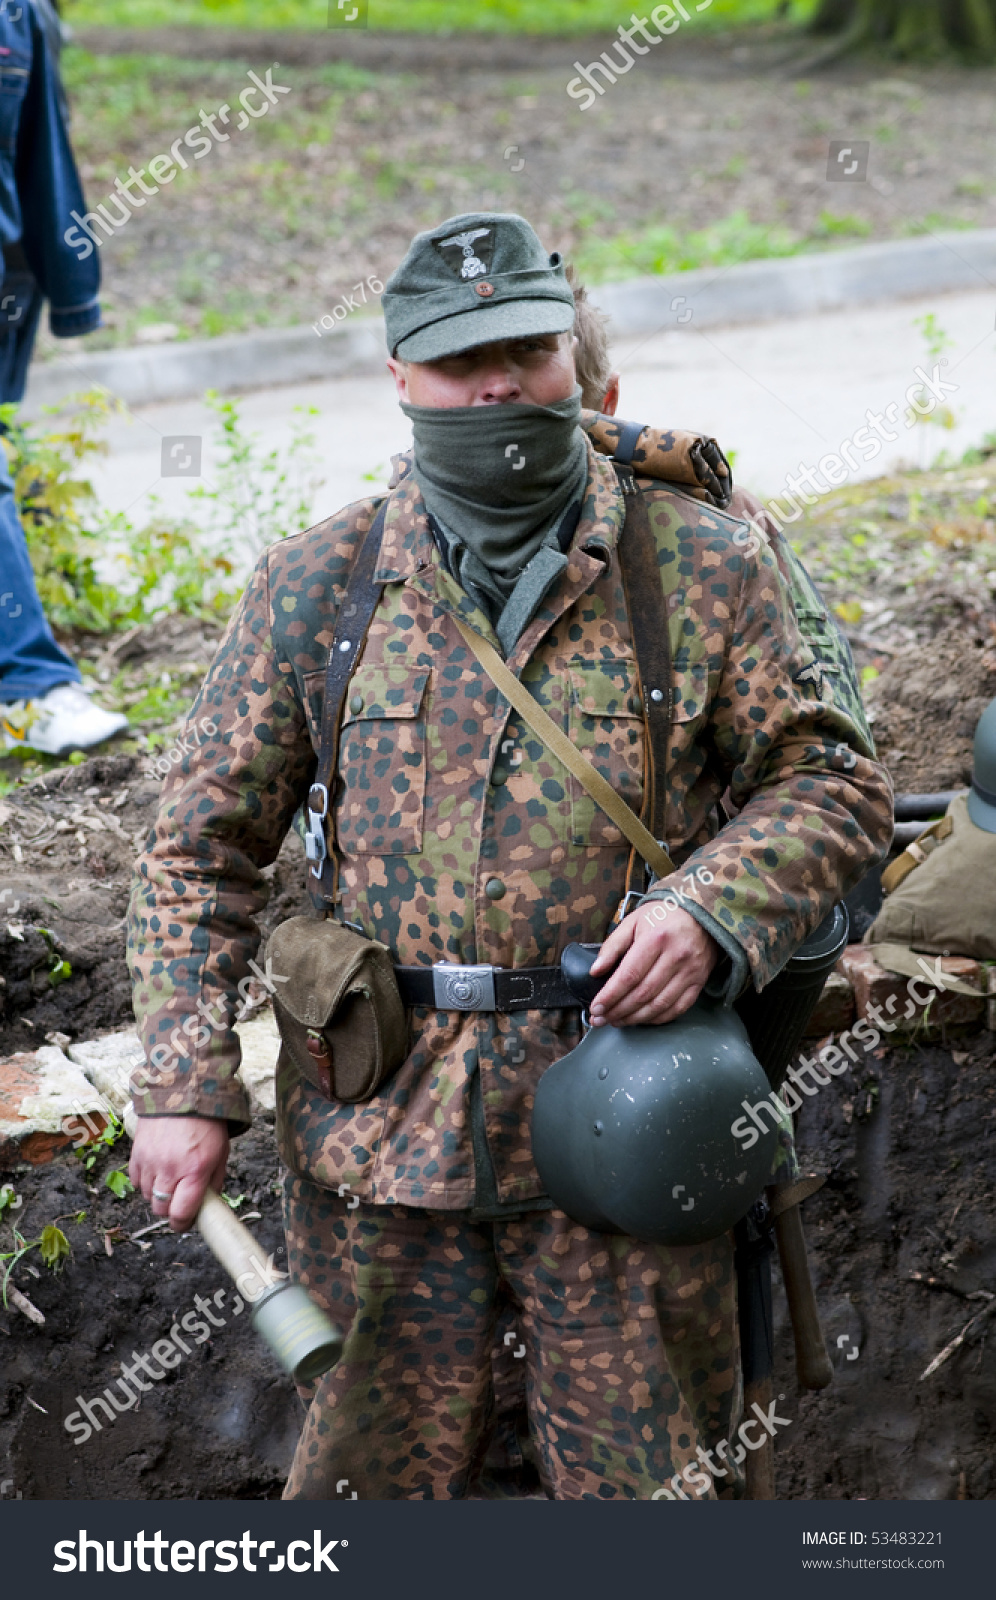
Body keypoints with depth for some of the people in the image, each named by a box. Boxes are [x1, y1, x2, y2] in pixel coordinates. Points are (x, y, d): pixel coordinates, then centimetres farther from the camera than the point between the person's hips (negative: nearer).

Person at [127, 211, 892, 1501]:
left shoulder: (704, 568, 0)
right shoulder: (313, 585, 3)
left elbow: (832, 784, 4)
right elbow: (203, 842, 6)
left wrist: (715, 913, -16)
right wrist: (181, 1086, -2)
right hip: (376, 1128, 1)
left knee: (647, 1473, 10)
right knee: (378, 1467, 12)